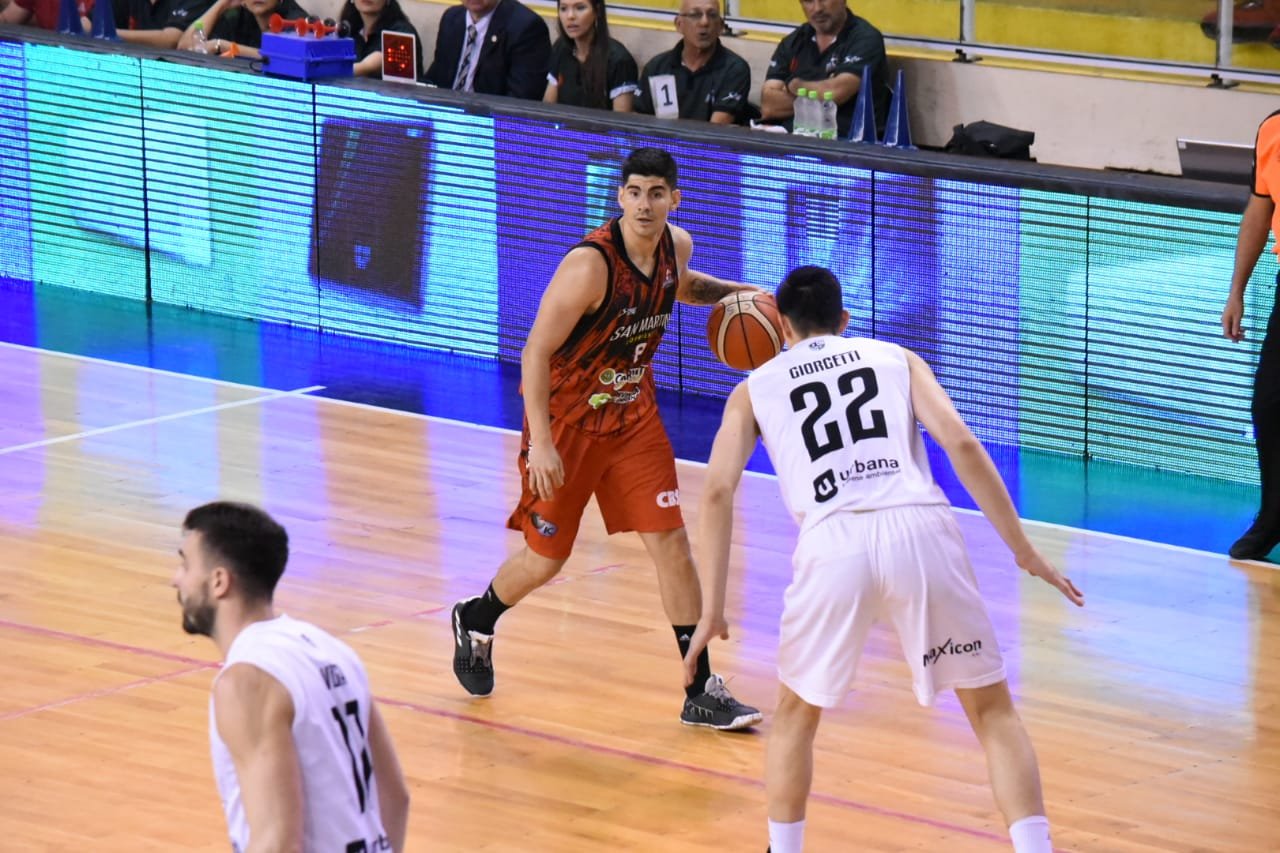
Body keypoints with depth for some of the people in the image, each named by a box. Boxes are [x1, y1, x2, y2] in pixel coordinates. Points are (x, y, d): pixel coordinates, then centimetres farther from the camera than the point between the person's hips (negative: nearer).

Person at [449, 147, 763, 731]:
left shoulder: (676, 246, -5)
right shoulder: (589, 265, -27)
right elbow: (536, 352, -24)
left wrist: (735, 293, 4)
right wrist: (540, 442, -30)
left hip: (633, 412, 5)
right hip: (567, 418, -5)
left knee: (670, 541, -4)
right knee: (545, 558, 7)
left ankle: (701, 692, 1)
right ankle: (475, 622, 39)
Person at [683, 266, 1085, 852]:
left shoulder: (755, 389, 26)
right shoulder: (897, 358, 26)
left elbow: (718, 491, 13)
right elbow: (961, 444, 10)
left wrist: (712, 610, 14)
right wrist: (1024, 552, 11)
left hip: (833, 541, 0)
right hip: (921, 529, 0)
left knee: (797, 712, 25)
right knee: (993, 709, 13)